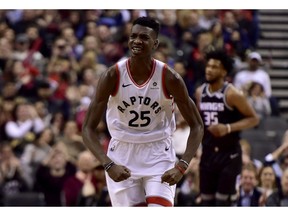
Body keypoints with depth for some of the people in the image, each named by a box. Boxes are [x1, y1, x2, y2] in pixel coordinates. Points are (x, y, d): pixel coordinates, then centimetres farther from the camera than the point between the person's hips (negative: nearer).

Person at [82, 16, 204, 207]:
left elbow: (197, 125, -6)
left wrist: (182, 166, -20)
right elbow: (88, 128, -11)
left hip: (159, 155, -1)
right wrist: (108, 165, -25)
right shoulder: (113, 76, -14)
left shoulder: (169, 78, -14)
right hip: (122, 156, 1)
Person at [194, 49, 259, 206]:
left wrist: (228, 128, -23)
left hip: (229, 154, -6)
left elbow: (253, 119, -12)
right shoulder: (200, 92, 5)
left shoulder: (232, 94, -14)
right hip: (208, 153, 6)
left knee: (223, 202, -6)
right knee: (207, 201, 8)